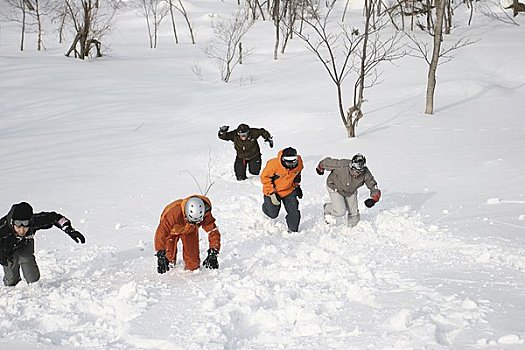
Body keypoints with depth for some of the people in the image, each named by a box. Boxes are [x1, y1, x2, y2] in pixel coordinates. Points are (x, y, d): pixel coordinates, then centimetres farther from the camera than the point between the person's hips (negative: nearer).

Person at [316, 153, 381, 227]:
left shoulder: (365, 174, -28)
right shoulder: (342, 166, -39)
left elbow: (374, 187, -19)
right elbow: (327, 162, -22)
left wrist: (373, 199, -38)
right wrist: (320, 168, -1)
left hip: (351, 192, 4)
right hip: (335, 188, -4)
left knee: (354, 213, 5)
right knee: (340, 212, -13)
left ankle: (353, 227, 35)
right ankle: (327, 208, 19)